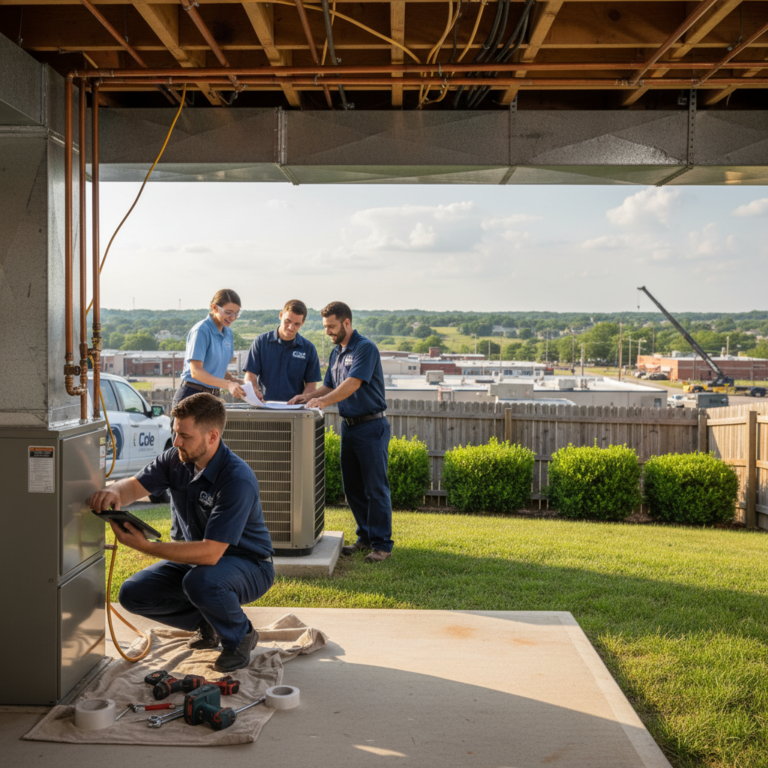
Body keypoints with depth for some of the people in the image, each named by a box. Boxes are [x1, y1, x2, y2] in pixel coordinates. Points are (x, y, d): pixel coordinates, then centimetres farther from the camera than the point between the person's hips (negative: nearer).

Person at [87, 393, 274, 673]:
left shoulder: (238, 480, -32)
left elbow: (210, 553, -36)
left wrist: (146, 547, -41)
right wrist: (114, 492, -36)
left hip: (249, 565, -7)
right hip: (198, 558, 7)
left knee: (199, 581, -38)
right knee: (133, 594, -6)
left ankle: (240, 636, -6)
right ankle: (207, 624, 15)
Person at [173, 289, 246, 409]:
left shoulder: (228, 333, 12)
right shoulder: (200, 331, -12)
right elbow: (196, 372, -20)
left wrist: (234, 380, -1)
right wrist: (227, 384, -29)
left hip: (213, 396, 7)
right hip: (191, 395, -7)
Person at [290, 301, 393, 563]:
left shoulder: (366, 348, -12)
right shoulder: (336, 353, 15)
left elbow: (353, 384, -23)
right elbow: (330, 387, 17)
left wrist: (323, 401, -30)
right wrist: (308, 396, -1)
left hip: (371, 426, -8)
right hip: (348, 426, 8)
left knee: (375, 487, -5)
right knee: (352, 488, 12)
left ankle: (382, 543, 2)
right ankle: (365, 536, 23)